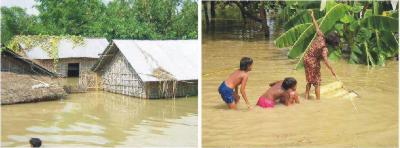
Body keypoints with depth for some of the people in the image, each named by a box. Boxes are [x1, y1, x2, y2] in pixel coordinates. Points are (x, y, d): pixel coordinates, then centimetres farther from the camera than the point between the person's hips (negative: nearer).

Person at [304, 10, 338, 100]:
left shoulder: (320, 36, -10)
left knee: (309, 80, 19)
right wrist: (332, 71, -35)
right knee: (317, 82, 6)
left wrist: (313, 17, 17)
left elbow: (317, 27, 3)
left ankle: (306, 97, 24)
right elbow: (325, 61, -36)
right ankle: (318, 99, 9)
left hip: (306, 58, 7)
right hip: (314, 63, -7)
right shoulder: (324, 48, -27)